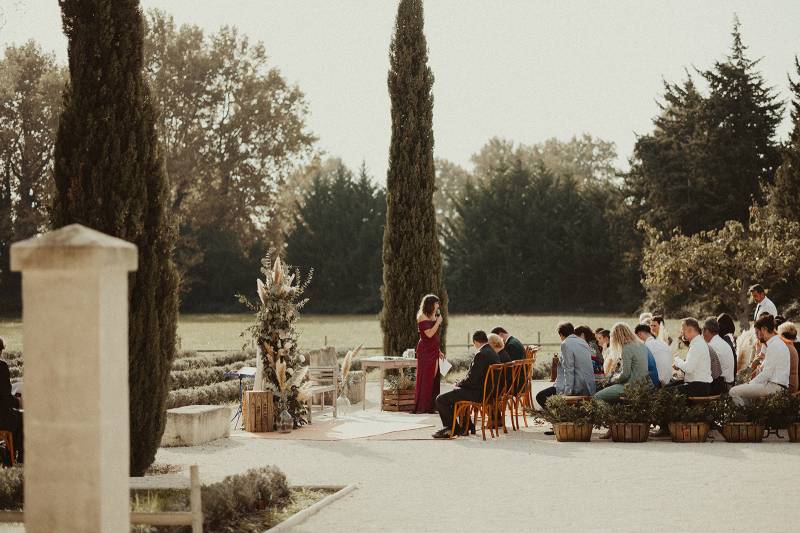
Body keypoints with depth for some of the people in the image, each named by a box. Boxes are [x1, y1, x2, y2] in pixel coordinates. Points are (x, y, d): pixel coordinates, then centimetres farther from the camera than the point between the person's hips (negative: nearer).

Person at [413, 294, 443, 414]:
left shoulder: (434, 317, 16)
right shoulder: (422, 317, -10)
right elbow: (429, 334, -19)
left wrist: (439, 351, 18)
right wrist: (438, 322, -11)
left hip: (434, 351, 8)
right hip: (425, 351, -8)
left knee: (434, 378, 6)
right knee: (425, 378, -9)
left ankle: (430, 406, 9)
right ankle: (420, 407, -7)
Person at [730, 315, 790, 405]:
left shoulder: (774, 346, -14)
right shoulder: (779, 343, 18)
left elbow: (767, 374, -17)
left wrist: (750, 383, -9)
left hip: (774, 386, -11)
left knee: (734, 392, -15)